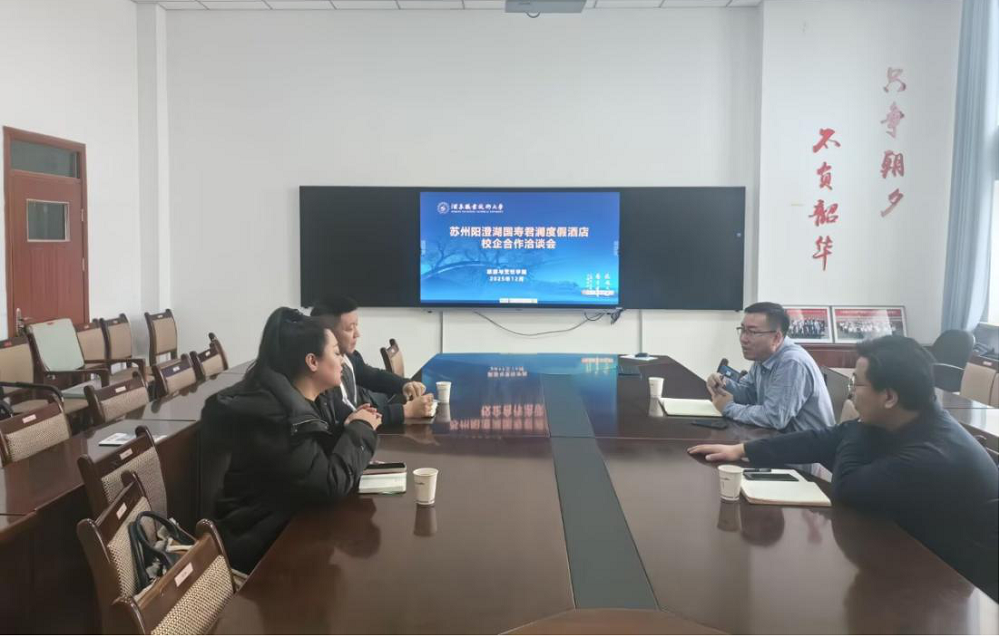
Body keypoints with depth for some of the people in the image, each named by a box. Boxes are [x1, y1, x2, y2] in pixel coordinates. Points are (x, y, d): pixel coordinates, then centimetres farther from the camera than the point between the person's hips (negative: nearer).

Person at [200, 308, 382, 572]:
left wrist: (349, 428, -7)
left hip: (293, 520, 8)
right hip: (264, 542, -8)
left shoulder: (307, 400, 3)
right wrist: (359, 429, -13)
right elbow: (329, 485, -25)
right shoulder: (272, 412, -25)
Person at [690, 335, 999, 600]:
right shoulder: (898, 421, -7)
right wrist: (742, 450, -2)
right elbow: (824, 440, -2)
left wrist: (860, 423, -13)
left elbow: (845, 488, -24)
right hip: (923, 554, 7)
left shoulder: (932, 456, -33)